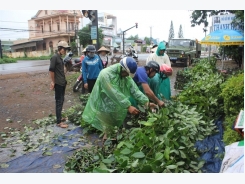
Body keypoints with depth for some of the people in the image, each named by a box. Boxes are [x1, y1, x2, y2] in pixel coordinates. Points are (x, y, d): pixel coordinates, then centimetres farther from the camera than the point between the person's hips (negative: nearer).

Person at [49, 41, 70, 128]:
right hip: (58, 83, -9)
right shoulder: (55, 57, -13)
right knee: (59, 102, -5)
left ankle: (59, 118, 26)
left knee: (61, 101, 15)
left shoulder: (60, 57, 14)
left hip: (62, 83, 9)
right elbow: (51, 70, -17)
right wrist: (53, 82, -15)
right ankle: (59, 122, 0)